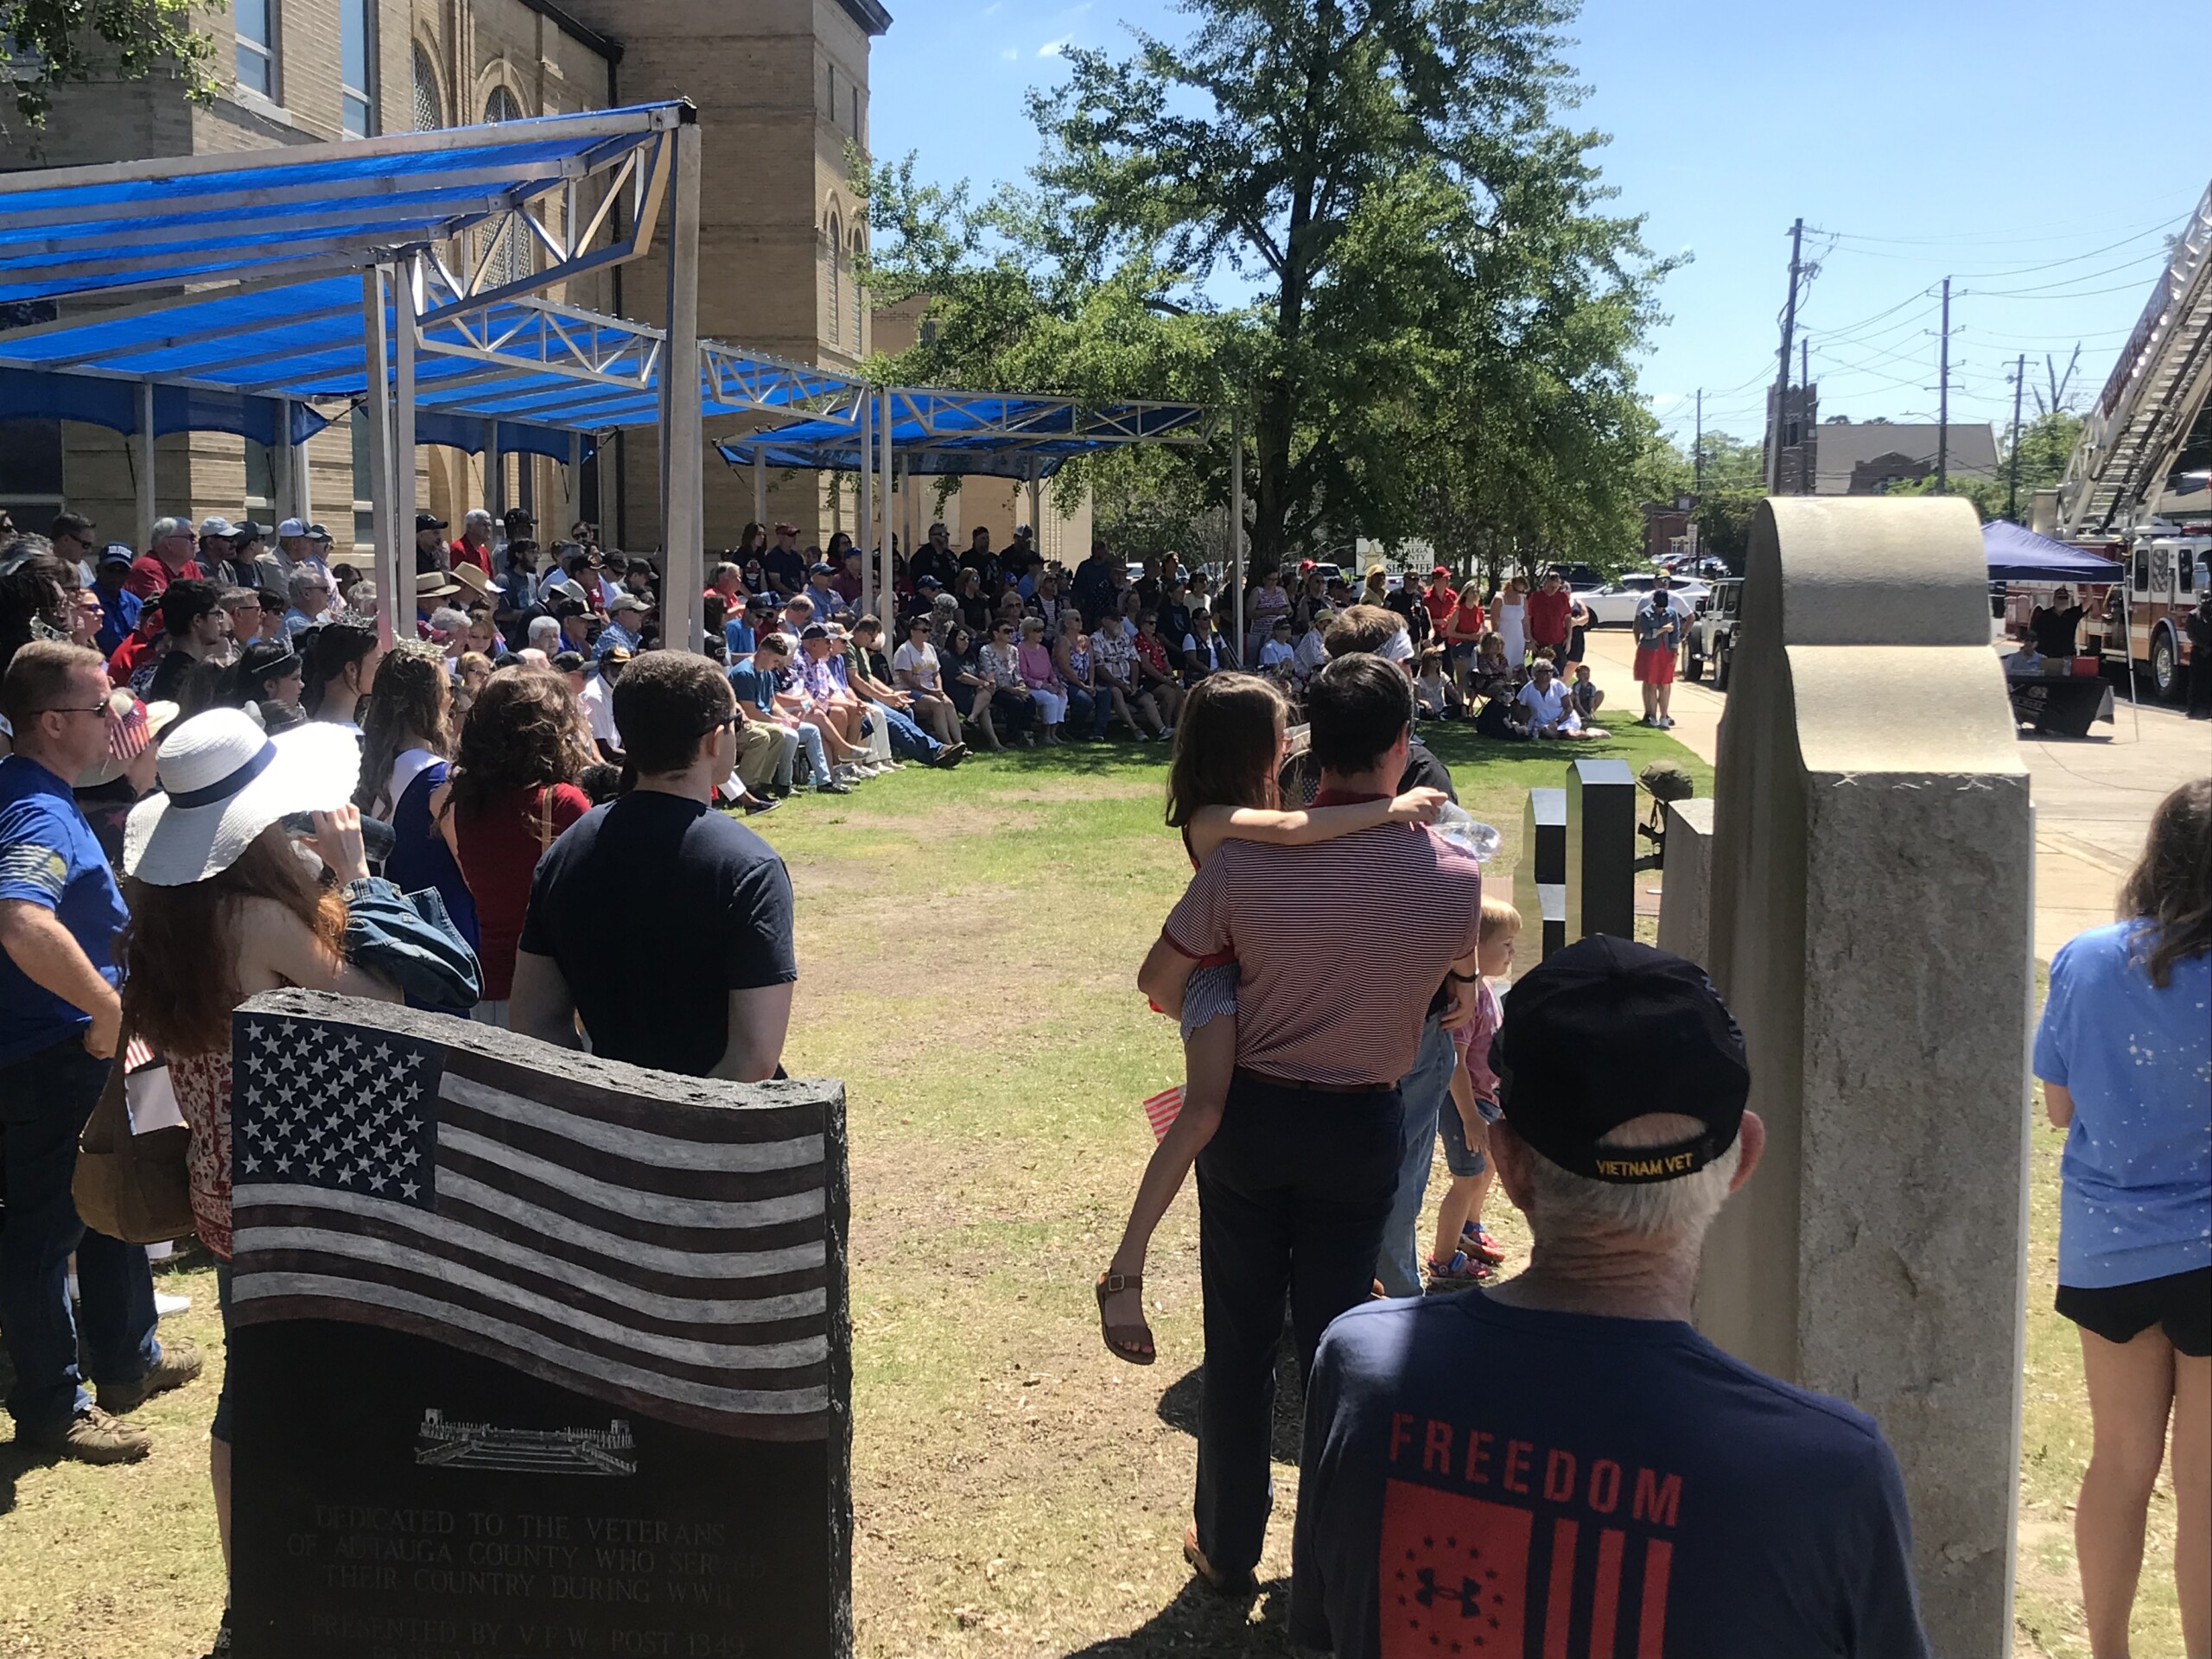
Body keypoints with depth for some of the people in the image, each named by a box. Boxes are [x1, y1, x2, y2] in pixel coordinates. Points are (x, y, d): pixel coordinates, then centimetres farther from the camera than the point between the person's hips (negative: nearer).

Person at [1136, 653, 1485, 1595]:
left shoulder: (1244, 863, -19)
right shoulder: (1452, 877, -15)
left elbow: (1159, 982, -8)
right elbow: (1473, 967, 7)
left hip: (1248, 1117, 0)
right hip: (1362, 1128, 1)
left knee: (1238, 1342, 14)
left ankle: (1228, 1547, 27)